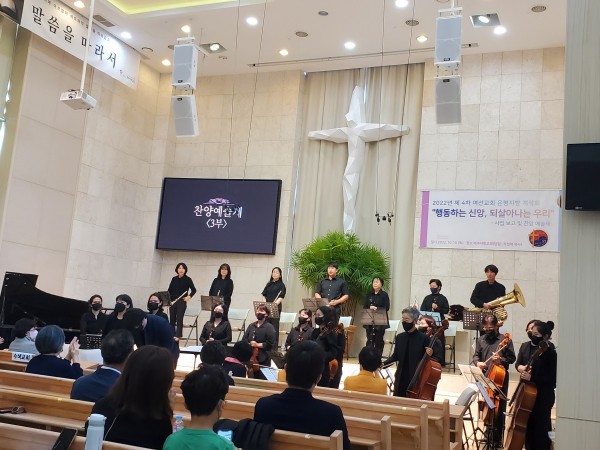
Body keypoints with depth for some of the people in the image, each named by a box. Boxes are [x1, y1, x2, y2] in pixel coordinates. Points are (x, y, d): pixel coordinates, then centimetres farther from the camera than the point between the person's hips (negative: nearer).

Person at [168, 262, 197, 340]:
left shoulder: (187, 279, 0)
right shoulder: (174, 279, 11)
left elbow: (193, 290, 3)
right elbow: (169, 290, 15)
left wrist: (189, 296, -11)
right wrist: (169, 299, 3)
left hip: (182, 302, -4)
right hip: (172, 301, 4)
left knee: (179, 319, -10)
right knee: (172, 319, 6)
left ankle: (178, 336, -12)